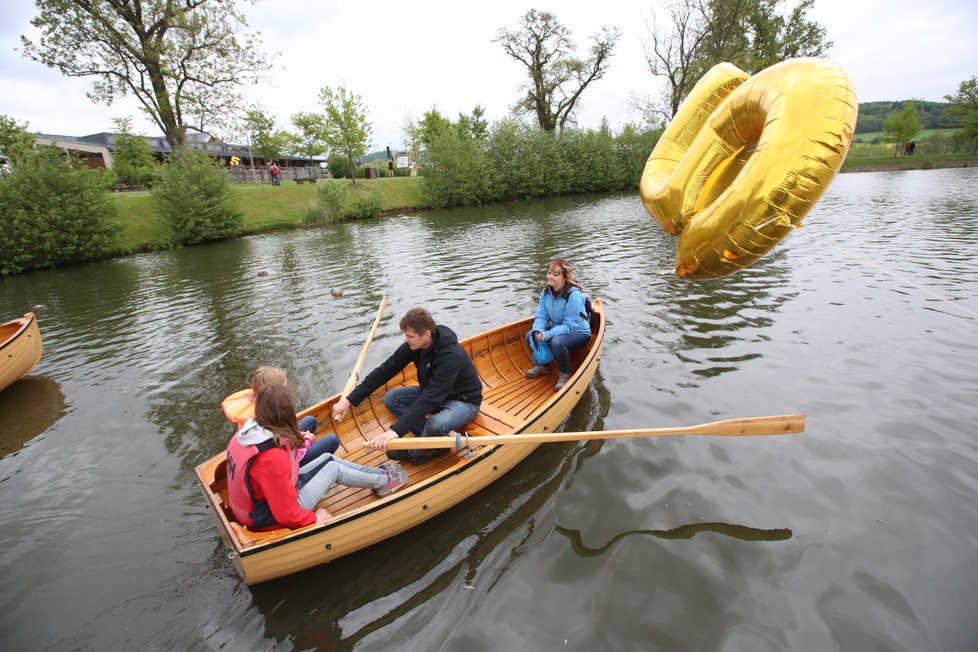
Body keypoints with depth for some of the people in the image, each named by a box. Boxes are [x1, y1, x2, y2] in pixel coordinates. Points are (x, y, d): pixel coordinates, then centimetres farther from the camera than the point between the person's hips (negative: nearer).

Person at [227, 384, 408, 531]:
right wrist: (316, 518, -11)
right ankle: (383, 481, 21)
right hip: (269, 521, -8)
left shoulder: (247, 430, -10)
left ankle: (378, 473, 24)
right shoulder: (274, 458, -36)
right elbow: (287, 516, -28)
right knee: (333, 468, -1)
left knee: (327, 459, 9)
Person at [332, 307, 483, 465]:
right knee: (391, 398, -9)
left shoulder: (451, 356, -35)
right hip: (434, 394, 8)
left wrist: (396, 431, -42)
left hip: (464, 401, -7)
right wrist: (350, 400, -11)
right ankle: (440, 437, -10)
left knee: (435, 425, -39)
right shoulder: (413, 345, -13)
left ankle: (416, 451, -5)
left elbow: (428, 400, -39)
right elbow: (384, 371, -8)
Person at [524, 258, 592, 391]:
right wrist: (538, 332, -28)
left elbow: (569, 325, -29)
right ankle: (544, 366, 13)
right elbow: (541, 316, -7)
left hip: (578, 332, -7)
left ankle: (565, 373, -7)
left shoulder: (573, 295, -27)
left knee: (556, 342, -36)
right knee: (530, 336, -11)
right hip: (557, 329, 7)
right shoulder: (545, 292, -6)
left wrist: (546, 335, -38)